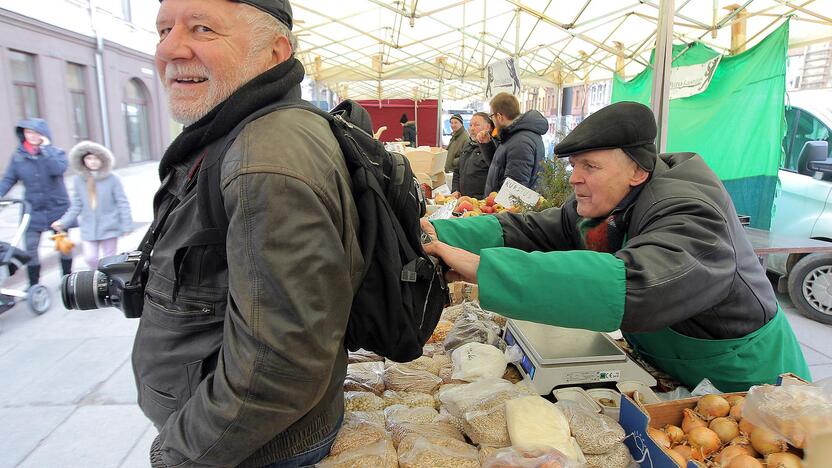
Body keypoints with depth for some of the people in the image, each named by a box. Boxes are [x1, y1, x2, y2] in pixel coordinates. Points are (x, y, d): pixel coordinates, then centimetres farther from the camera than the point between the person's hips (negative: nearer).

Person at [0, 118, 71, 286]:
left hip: (58, 207, -2)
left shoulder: (56, 152, -6)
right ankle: (33, 285, 14)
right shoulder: (18, 156, 0)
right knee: (30, 247, 2)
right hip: (32, 210, 2)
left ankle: (67, 277, 27)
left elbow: (57, 169, -26)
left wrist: (46, 149, -21)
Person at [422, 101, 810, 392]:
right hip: (665, 373, 7)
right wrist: (441, 234, -27)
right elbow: (528, 231, -12)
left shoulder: (689, 217, -33)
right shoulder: (601, 205, -6)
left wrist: (483, 268, -56)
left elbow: (630, 287, -51)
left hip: (740, 387, -6)